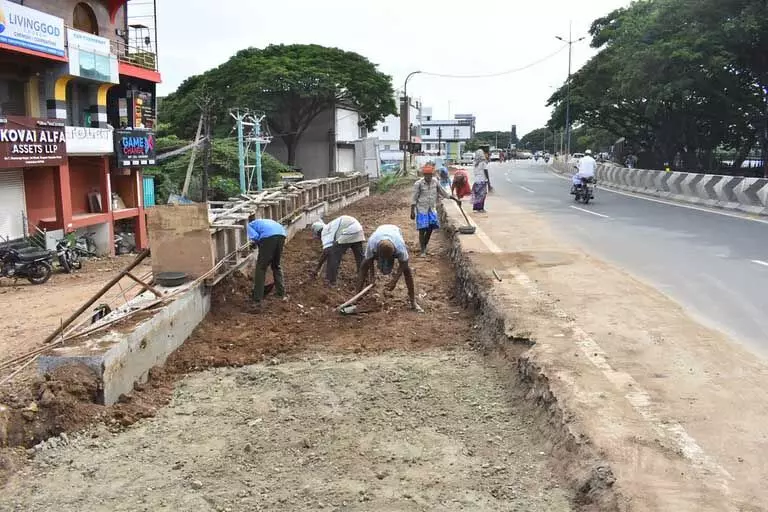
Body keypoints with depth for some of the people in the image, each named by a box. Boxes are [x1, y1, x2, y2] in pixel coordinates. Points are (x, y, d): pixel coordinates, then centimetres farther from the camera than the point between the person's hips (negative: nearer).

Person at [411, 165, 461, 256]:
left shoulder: (435, 183, 3)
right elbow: (414, 199, -9)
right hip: (422, 210, -5)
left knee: (430, 229, 7)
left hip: (432, 209, 5)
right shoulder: (418, 184, -11)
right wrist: (412, 212, -12)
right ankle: (423, 251, 7)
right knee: (422, 230, -2)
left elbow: (444, 193, 13)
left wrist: (456, 200, 14)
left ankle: (425, 246, 26)